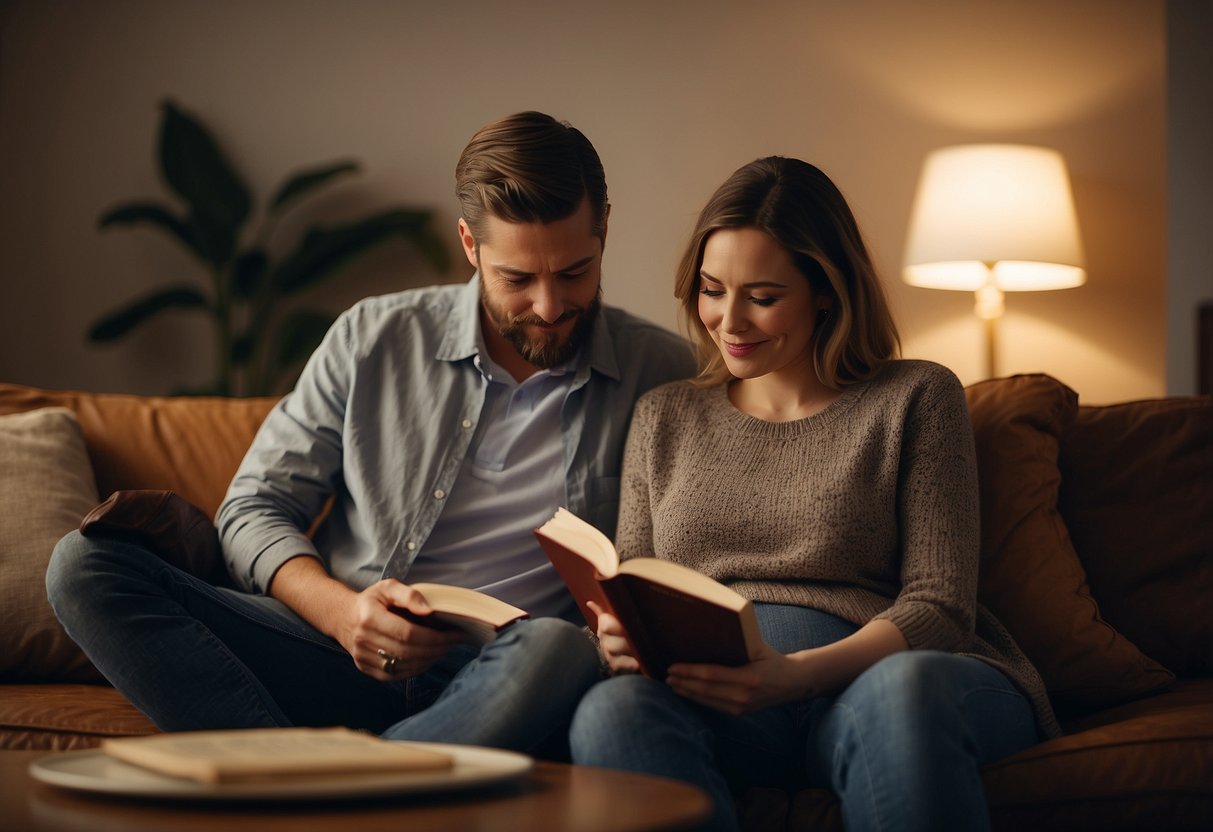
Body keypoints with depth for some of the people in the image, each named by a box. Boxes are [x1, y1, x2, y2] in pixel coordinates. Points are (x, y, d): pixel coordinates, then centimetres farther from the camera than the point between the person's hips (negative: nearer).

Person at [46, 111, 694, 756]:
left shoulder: (662, 375, 5)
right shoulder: (373, 339, 7)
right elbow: (253, 509, 8)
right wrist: (341, 610, -12)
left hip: (494, 682, -2)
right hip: (339, 655, 2)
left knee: (557, 650, -39)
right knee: (85, 564, -17)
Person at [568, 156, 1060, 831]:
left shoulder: (917, 399, 10)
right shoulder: (664, 417, 23)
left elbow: (938, 607, 1)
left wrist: (794, 675, -17)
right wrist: (620, 639, -6)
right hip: (713, 699, 2)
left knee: (906, 686, -40)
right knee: (615, 709, -34)